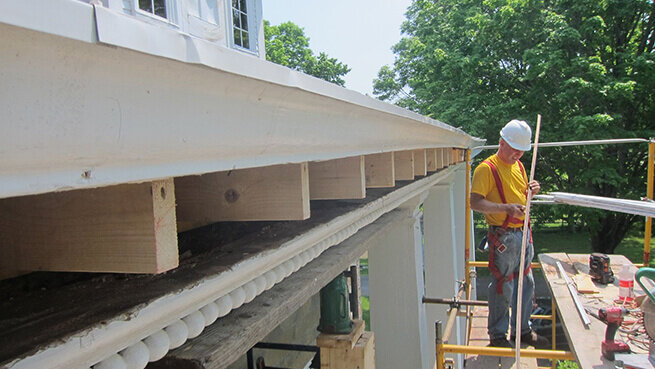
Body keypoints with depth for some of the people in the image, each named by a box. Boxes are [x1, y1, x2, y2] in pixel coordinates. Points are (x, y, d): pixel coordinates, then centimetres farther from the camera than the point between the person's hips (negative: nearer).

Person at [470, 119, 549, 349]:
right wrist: (506, 208, -30)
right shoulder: (487, 168, -13)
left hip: (523, 234, 8)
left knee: (526, 284, 16)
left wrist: (531, 191, 2)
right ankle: (497, 336, 15)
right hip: (503, 237, -8)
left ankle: (523, 330, 33)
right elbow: (476, 203, -20)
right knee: (503, 288, 0)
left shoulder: (518, 166, 13)